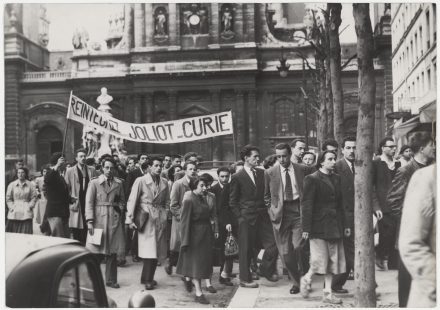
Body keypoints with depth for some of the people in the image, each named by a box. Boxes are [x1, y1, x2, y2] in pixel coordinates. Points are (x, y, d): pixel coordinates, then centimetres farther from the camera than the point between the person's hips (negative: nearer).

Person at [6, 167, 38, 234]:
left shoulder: (31, 185, 5)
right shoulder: (12, 185, 7)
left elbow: (34, 197, 6)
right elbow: (8, 198, 10)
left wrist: (30, 206, -6)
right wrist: (11, 207, -2)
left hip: (26, 213, -1)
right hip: (14, 213, 1)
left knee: (26, 233, -8)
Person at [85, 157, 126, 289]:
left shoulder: (118, 183, 9)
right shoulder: (94, 183, 0)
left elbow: (122, 201, 19)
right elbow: (89, 203, -4)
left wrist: (119, 209, -2)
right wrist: (90, 221, -12)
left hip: (114, 220, 3)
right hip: (98, 220, -3)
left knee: (112, 252, 6)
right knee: (96, 251, -2)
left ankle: (111, 280, 16)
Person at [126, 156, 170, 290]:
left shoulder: (164, 182, 7)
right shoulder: (140, 181, -7)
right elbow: (132, 201, -7)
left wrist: (165, 215, 6)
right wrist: (130, 219, -10)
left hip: (160, 219, 5)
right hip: (145, 217, -5)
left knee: (156, 250, 7)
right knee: (149, 250, -7)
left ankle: (148, 278, 20)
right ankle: (147, 279, 6)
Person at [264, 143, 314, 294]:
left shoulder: (304, 170, 2)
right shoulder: (270, 173, 4)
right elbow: (267, 196, 14)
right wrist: (272, 211, 5)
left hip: (299, 210, -1)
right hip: (280, 213, 2)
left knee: (299, 247, -13)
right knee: (285, 252, 4)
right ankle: (296, 281, 23)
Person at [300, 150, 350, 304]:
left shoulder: (336, 178, 13)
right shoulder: (312, 179, -8)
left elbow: (339, 203, 16)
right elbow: (306, 205, -10)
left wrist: (344, 225, 11)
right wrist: (306, 228, -14)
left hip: (335, 227, 7)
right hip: (319, 226, -6)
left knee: (333, 260, 7)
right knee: (320, 259, -5)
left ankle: (328, 293, 16)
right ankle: (306, 279, 24)